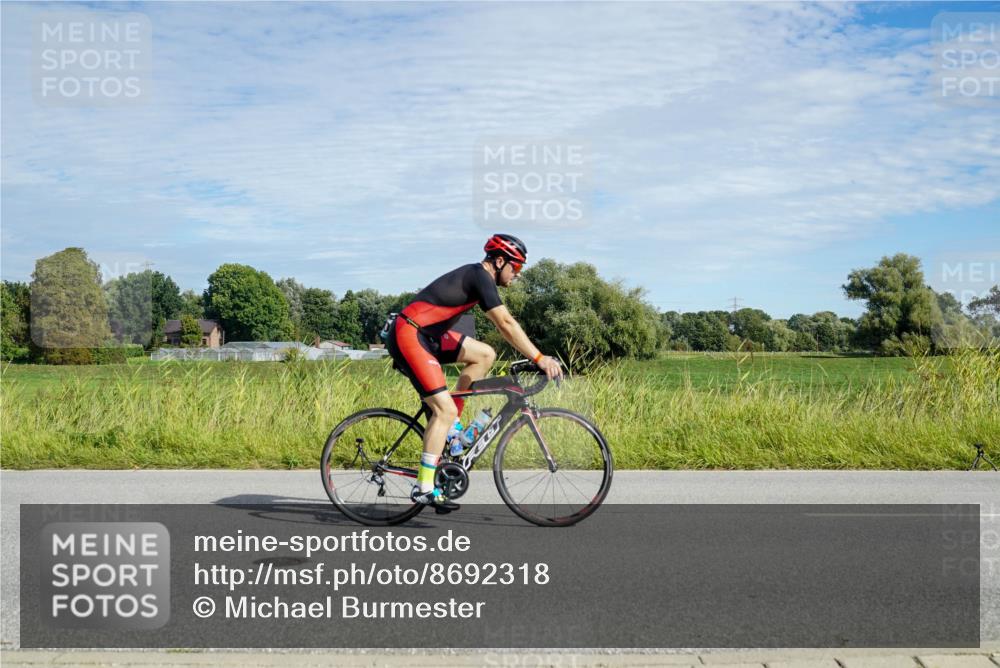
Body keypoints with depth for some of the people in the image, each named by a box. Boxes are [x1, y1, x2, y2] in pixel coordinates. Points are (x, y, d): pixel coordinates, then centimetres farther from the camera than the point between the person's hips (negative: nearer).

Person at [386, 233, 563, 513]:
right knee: (445, 410, -12)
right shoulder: (480, 277, -13)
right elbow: (506, 324, -21)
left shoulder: (477, 276, 16)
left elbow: (503, 325, 20)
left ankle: (448, 423, 11)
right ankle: (424, 489, -8)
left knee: (485, 355, 7)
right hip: (408, 335, -10)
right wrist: (539, 359, -21)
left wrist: (535, 357, 17)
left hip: (427, 335, 10)